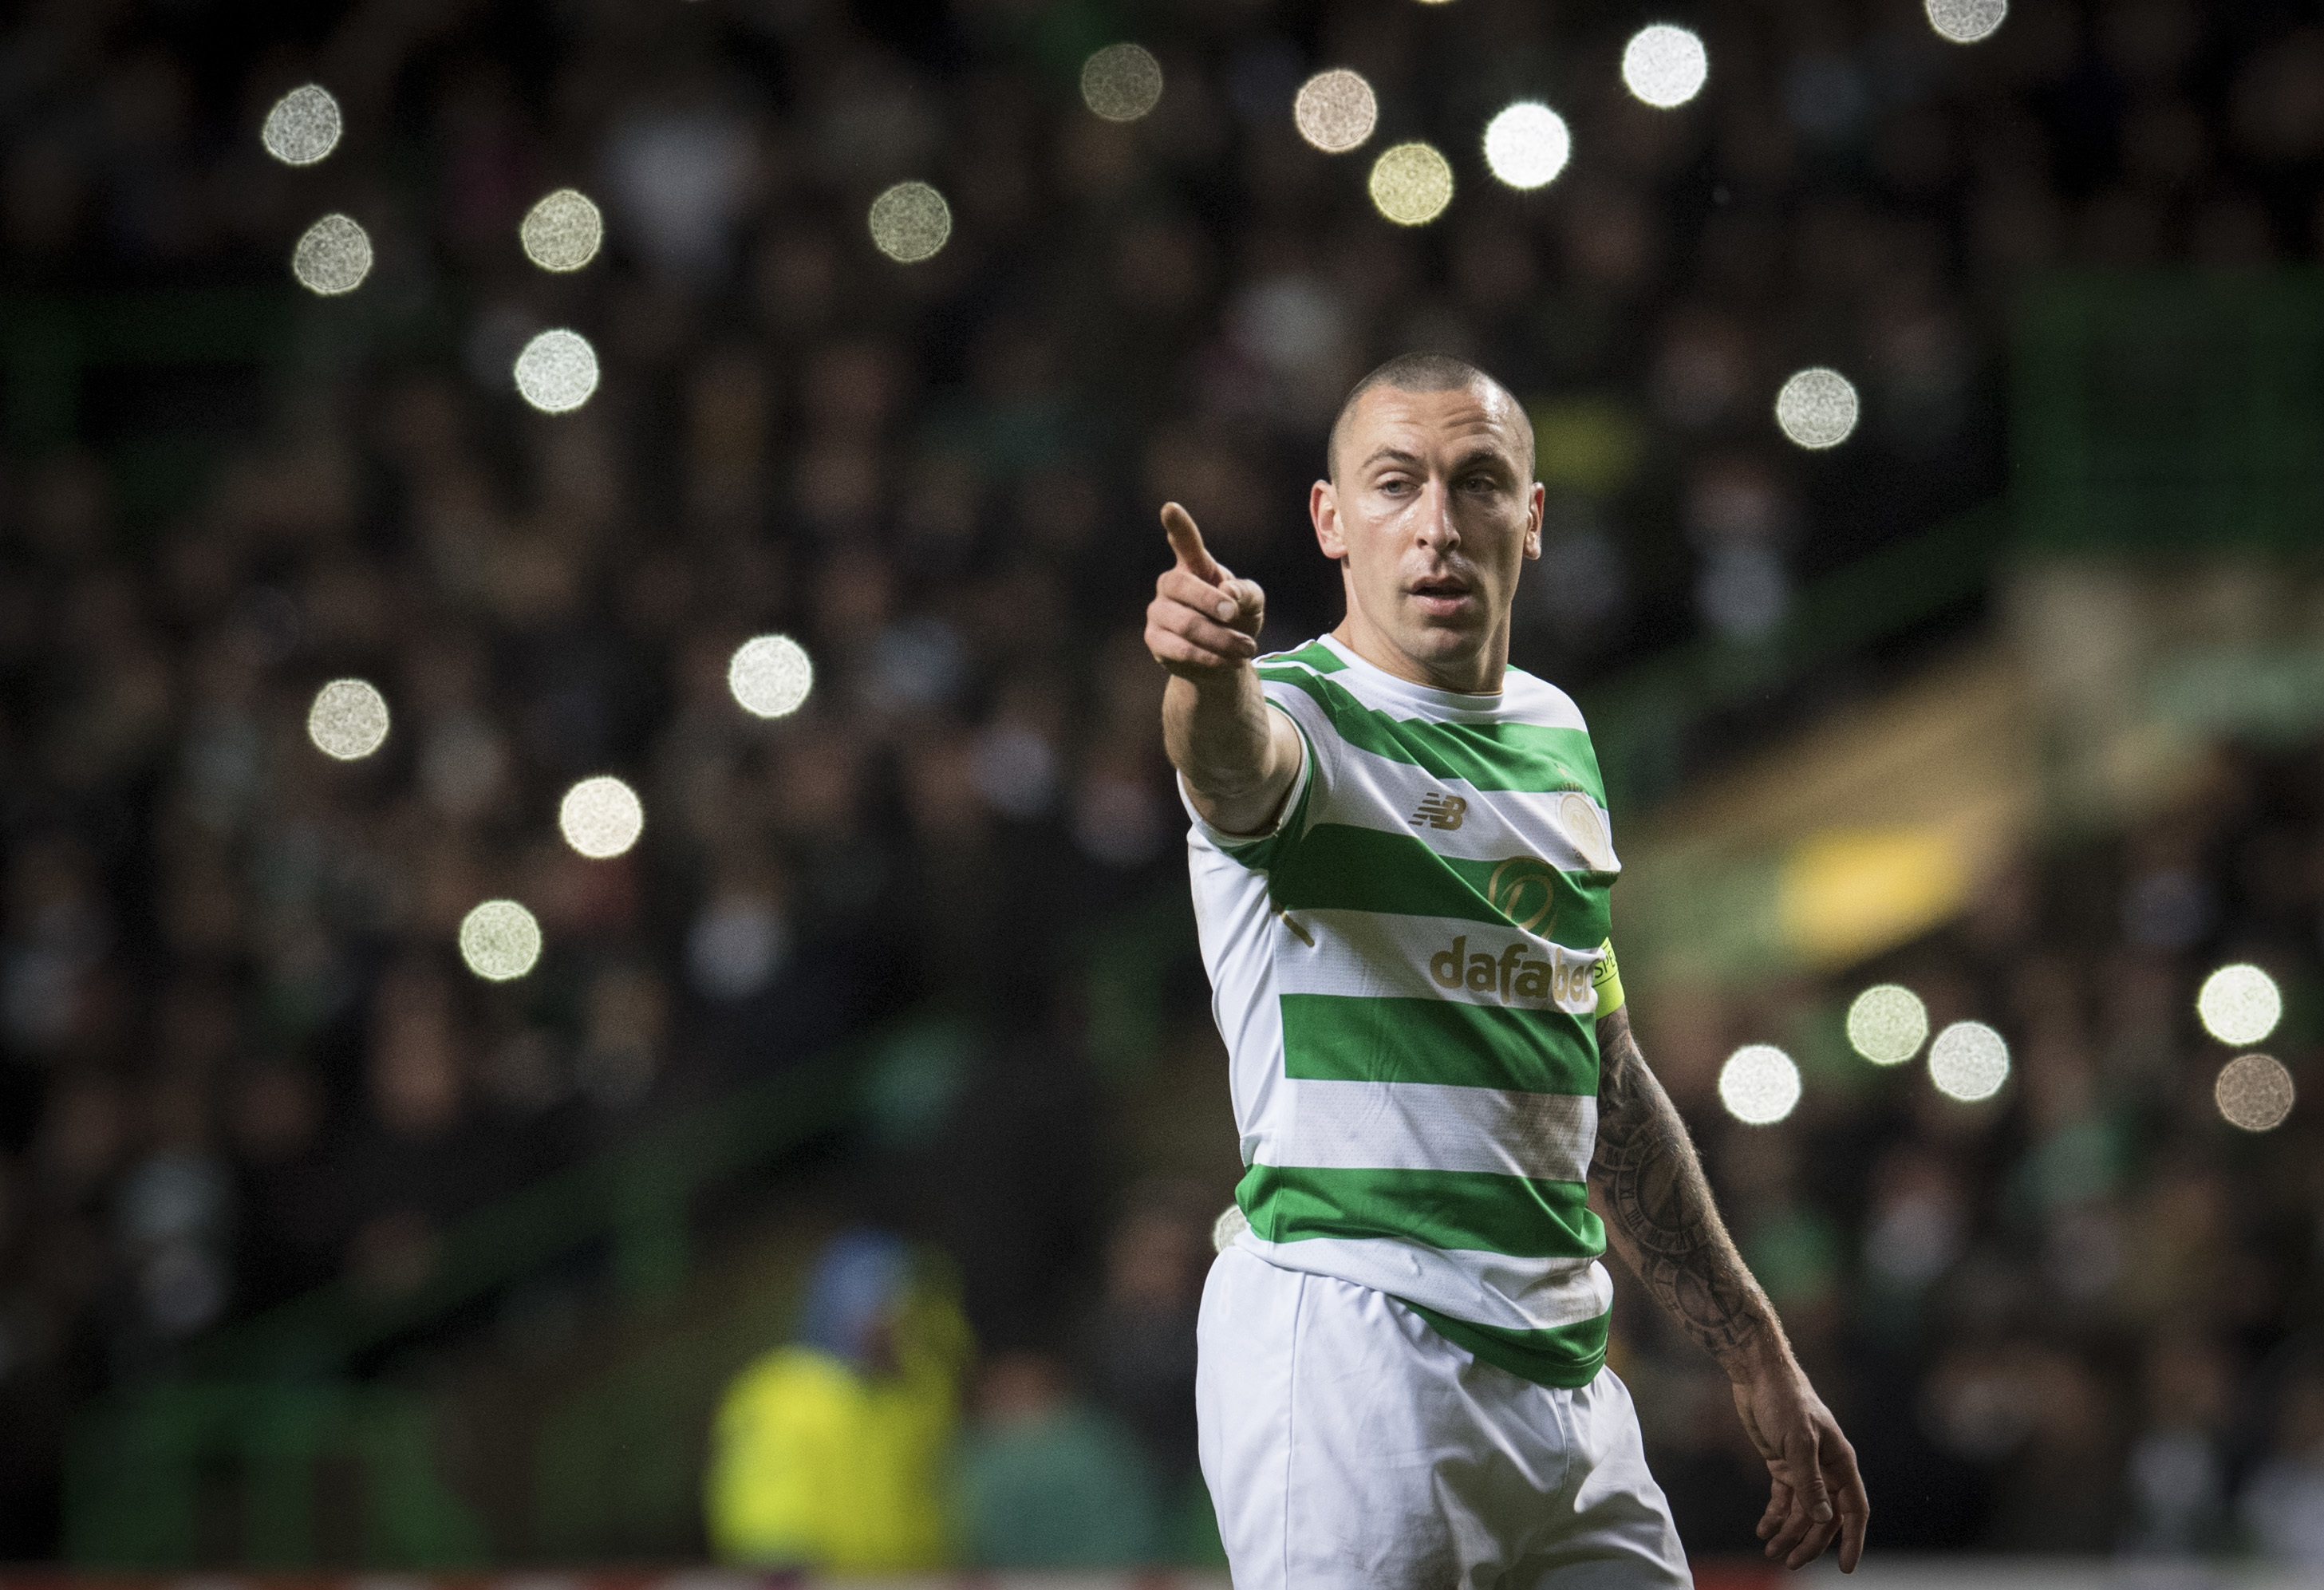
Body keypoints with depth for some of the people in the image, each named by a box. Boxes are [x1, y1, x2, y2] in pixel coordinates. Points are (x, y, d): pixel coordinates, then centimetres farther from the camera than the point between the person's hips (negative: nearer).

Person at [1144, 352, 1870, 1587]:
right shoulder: (1307, 717, -5)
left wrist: (1754, 1356, 23)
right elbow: (1236, 763, -32)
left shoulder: (1553, 736, 16)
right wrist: (1211, 677, -56)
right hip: (1351, 1350, -7)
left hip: (1567, 1383, 7)